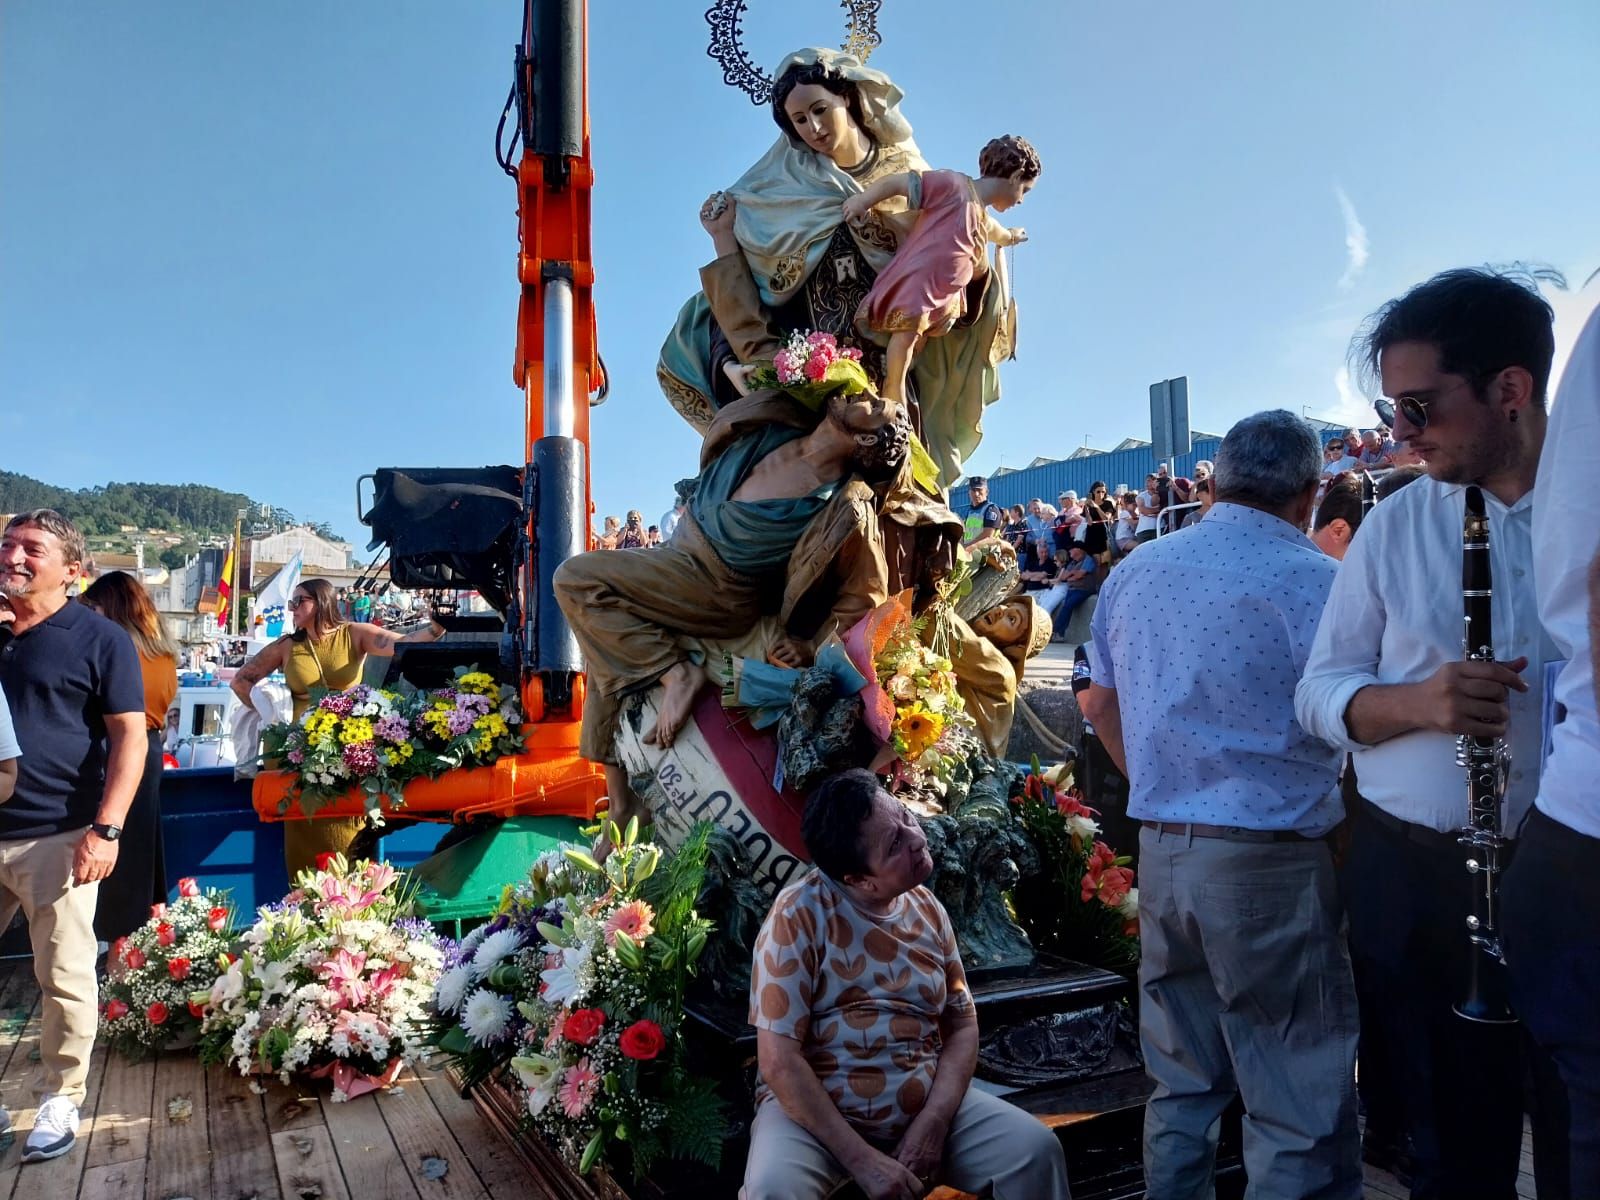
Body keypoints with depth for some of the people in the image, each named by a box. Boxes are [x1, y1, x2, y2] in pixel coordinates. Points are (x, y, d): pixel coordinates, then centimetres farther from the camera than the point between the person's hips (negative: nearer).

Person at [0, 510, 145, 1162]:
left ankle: (59, 1100, 19)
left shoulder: (99, 639, -3)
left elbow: (130, 737, -7)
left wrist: (106, 829, -13)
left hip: (56, 839, -4)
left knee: (64, 977, 3)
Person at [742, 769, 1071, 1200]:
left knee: (1036, 1150, -12)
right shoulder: (799, 914, -16)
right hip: (816, 1112, -4)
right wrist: (863, 1160, -19)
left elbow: (962, 1025, 7)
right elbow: (779, 1061, -18)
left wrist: (933, 1124, -9)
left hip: (926, 1105, 4)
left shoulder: (926, 908, 2)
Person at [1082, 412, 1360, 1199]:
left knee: (1181, 1087, 18)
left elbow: (1100, 706, 16)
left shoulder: (1134, 573, 8)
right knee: (1300, 1106, 7)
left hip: (1160, 852, 6)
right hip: (1270, 862, -6)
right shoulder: (1313, 580, -12)